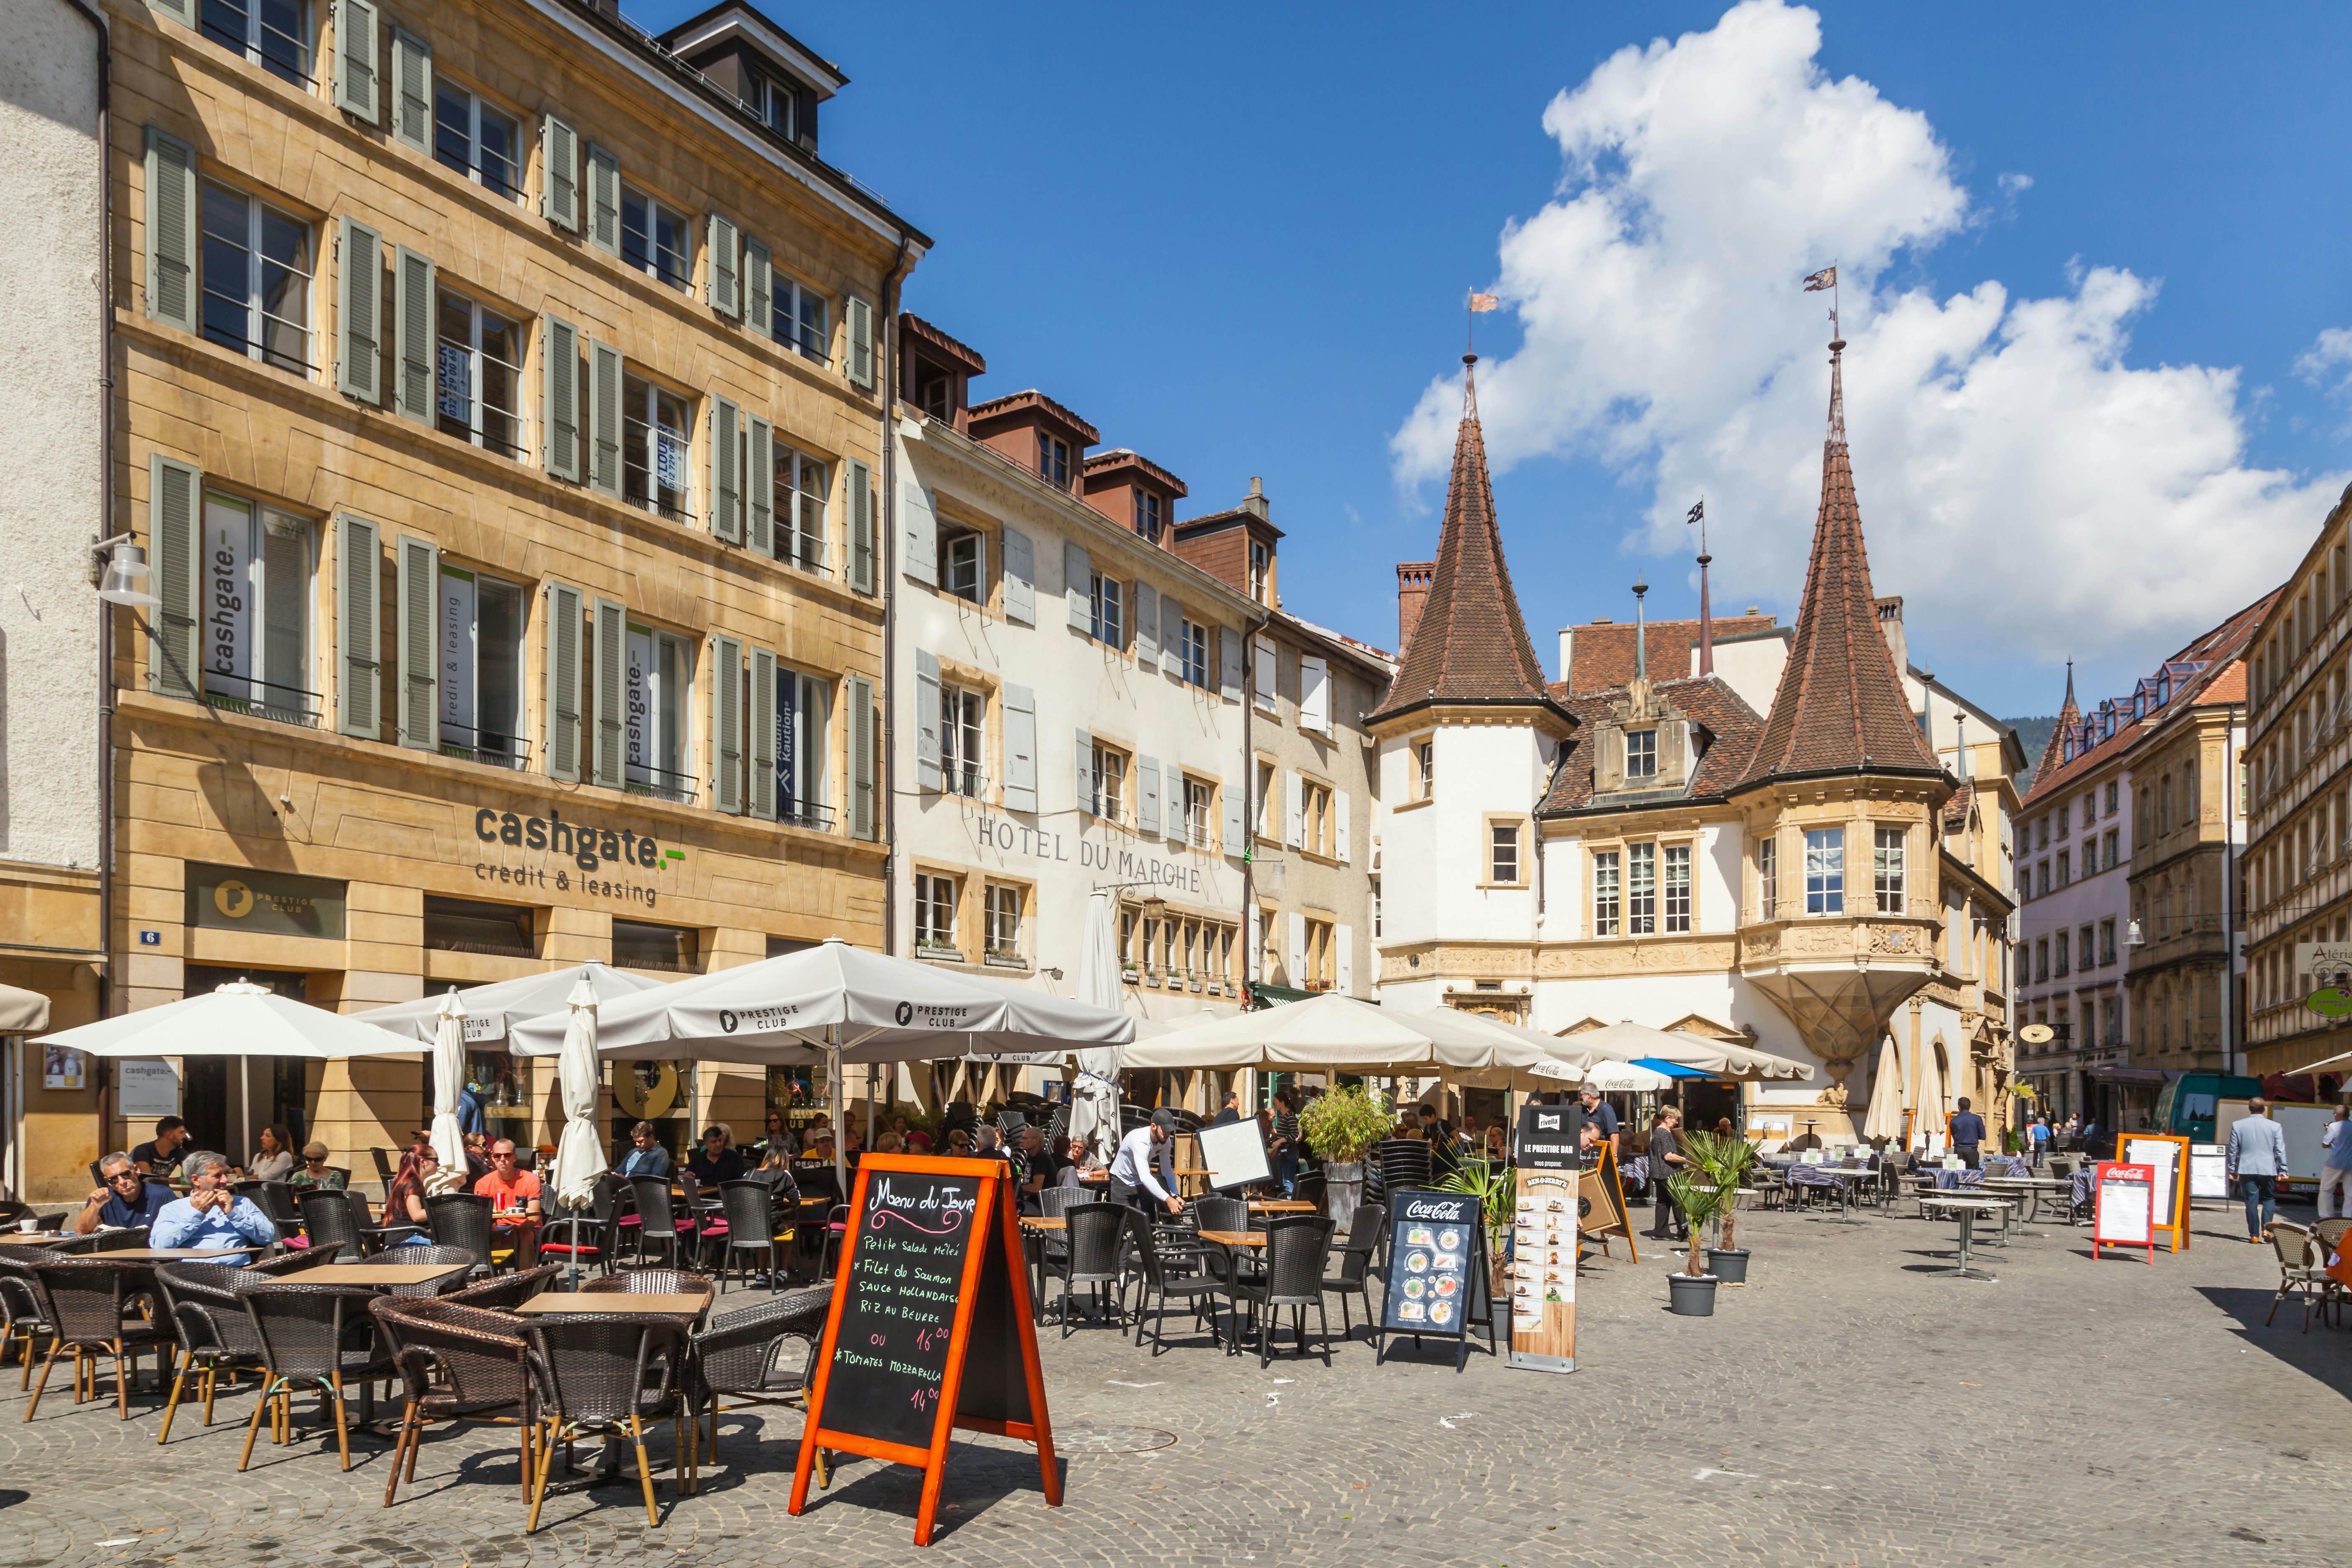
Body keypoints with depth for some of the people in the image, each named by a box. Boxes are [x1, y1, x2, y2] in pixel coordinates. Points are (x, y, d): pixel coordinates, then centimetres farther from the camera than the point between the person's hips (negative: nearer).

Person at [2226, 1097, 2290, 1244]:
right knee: (2269, 1198, 15)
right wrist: (2283, 1171, 5)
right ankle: (2266, 1228, -3)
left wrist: (2231, 1169, 13)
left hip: (2247, 1169, 1)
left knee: (2251, 1201, 4)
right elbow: (2280, 1151, -2)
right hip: (2268, 1169, 0)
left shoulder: (2238, 1126, 1)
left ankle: (2254, 1235, 4)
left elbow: (2233, 1150, 5)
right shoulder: (2274, 1127, -3)